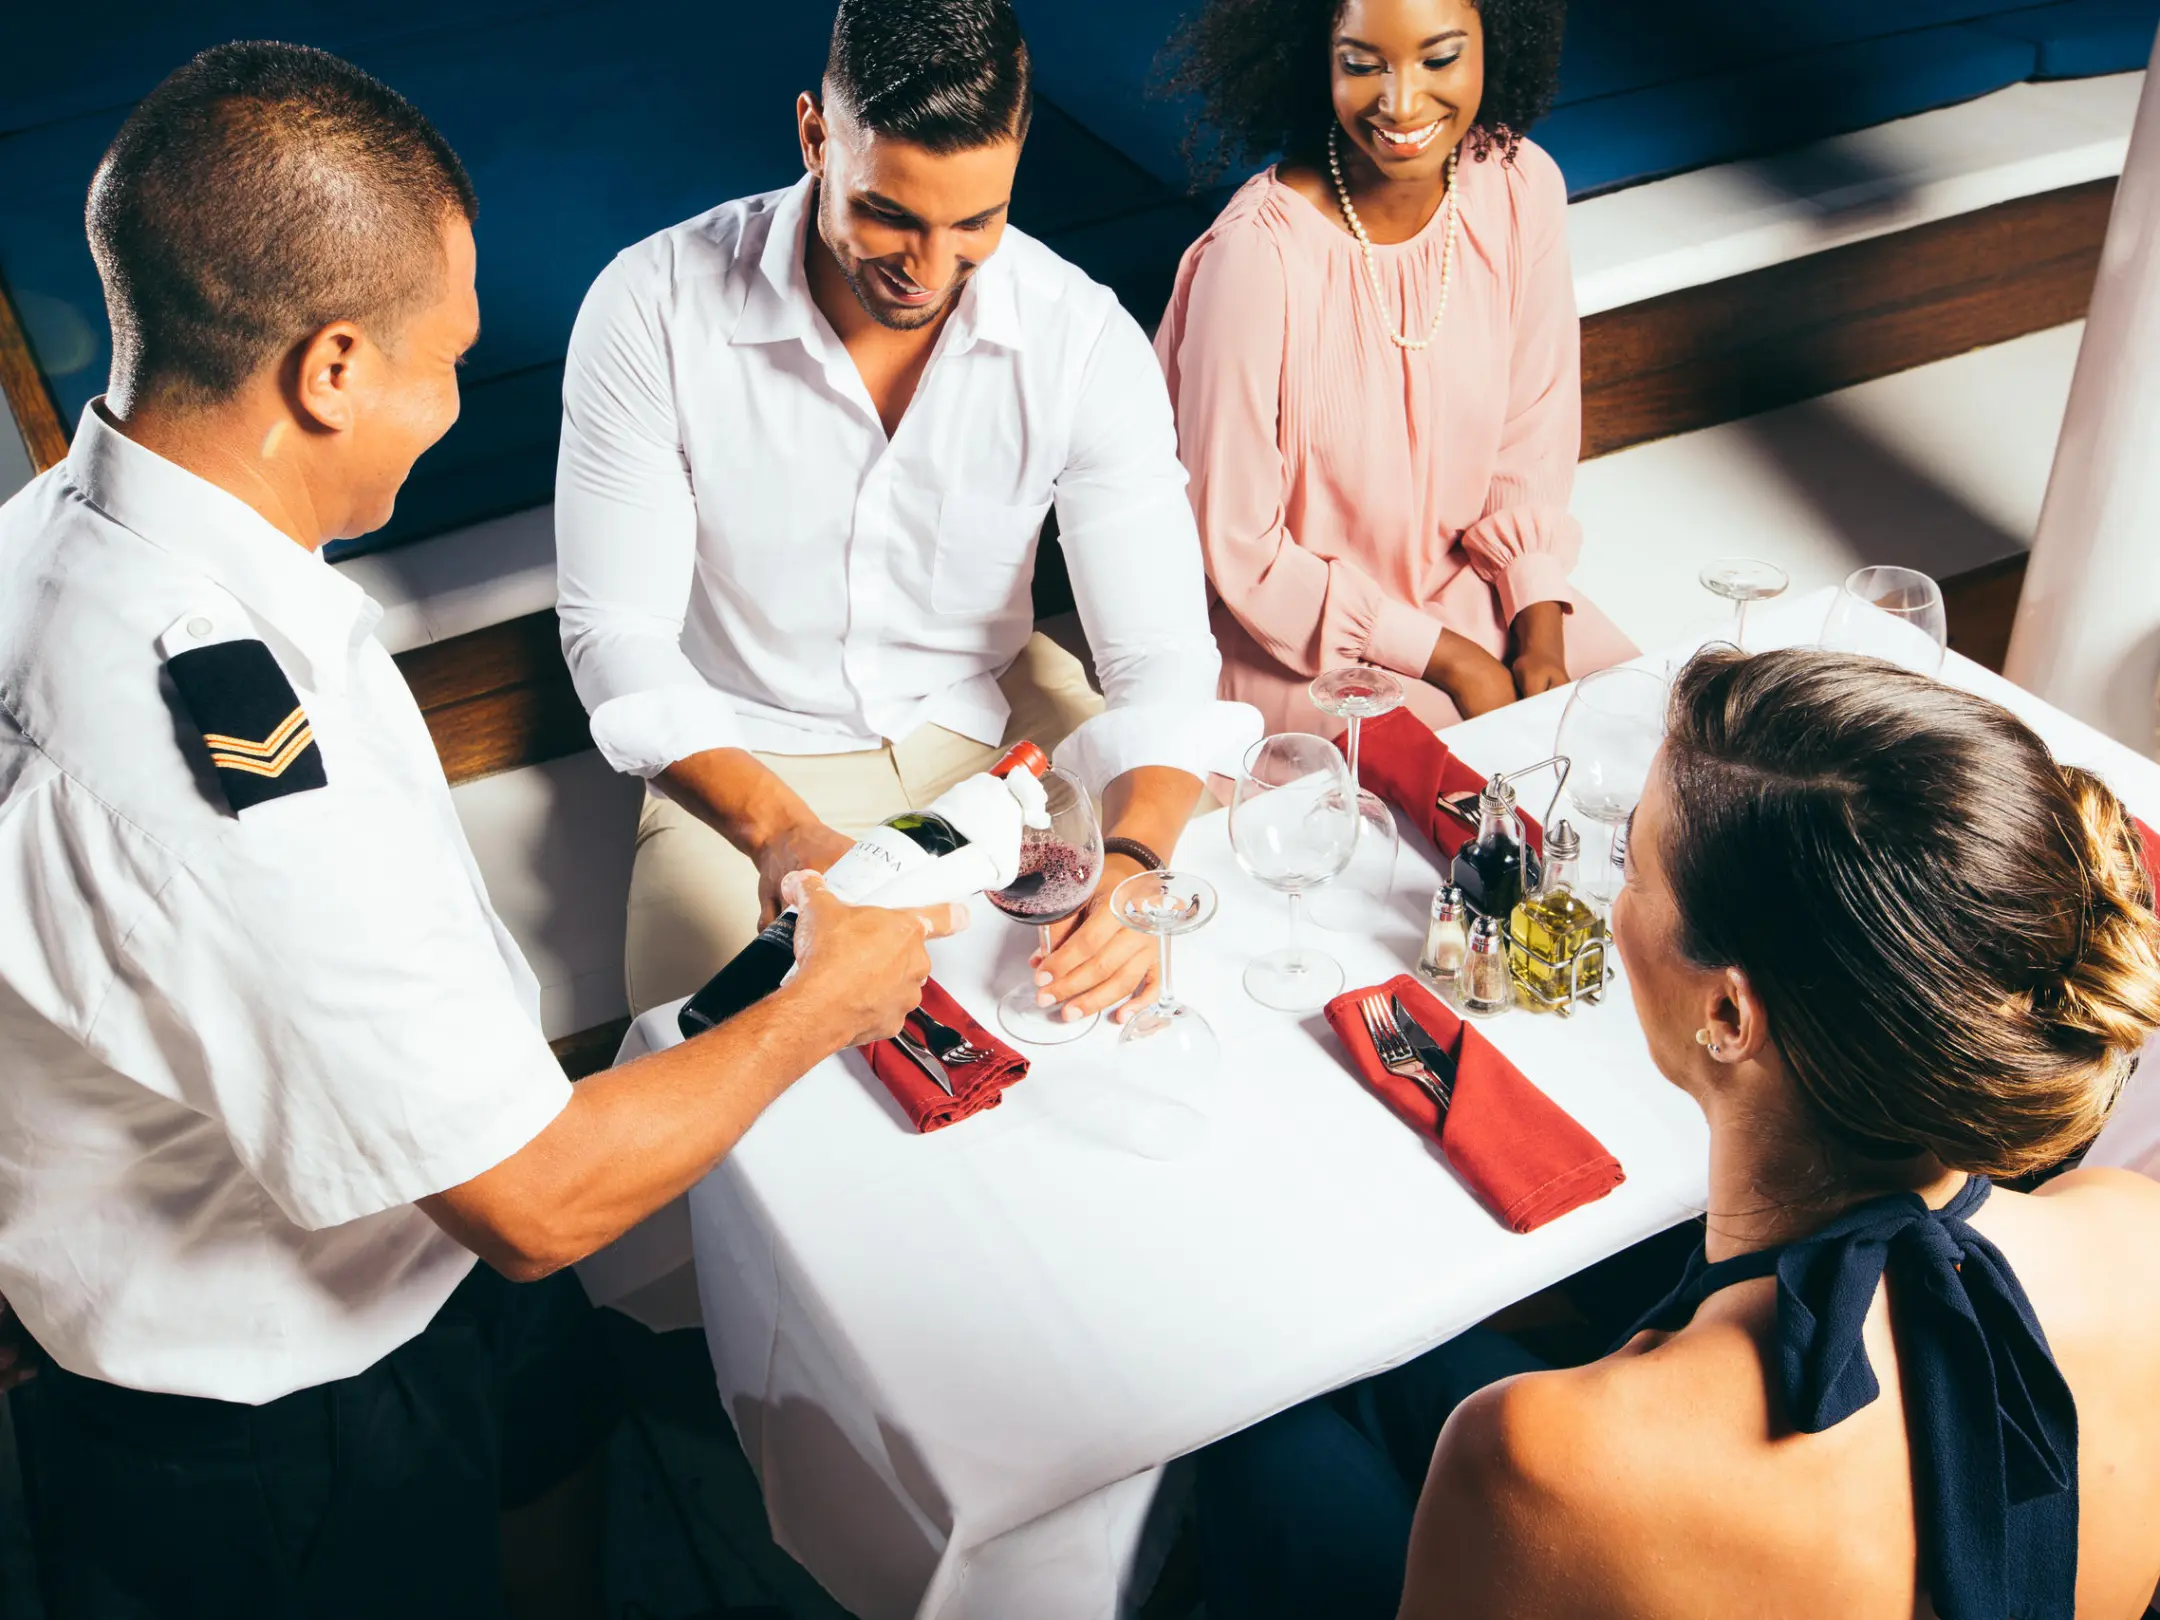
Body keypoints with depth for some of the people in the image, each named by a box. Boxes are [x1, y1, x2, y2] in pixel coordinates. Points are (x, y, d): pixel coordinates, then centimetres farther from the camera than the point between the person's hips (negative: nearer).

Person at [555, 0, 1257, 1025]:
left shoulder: (1086, 340, -16)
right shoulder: (652, 308, -20)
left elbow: (1161, 654, -17)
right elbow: (616, 632, -17)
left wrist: (1132, 862, -39)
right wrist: (778, 831, -36)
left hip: (994, 713, 2)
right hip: (747, 761, -1)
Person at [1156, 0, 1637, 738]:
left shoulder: (1523, 186, -9)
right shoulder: (1256, 254, -26)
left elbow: (1532, 440, 3)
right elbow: (1240, 549, -17)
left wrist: (1541, 638, -7)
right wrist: (1447, 660, -14)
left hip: (1467, 585, 6)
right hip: (1297, 636, -5)